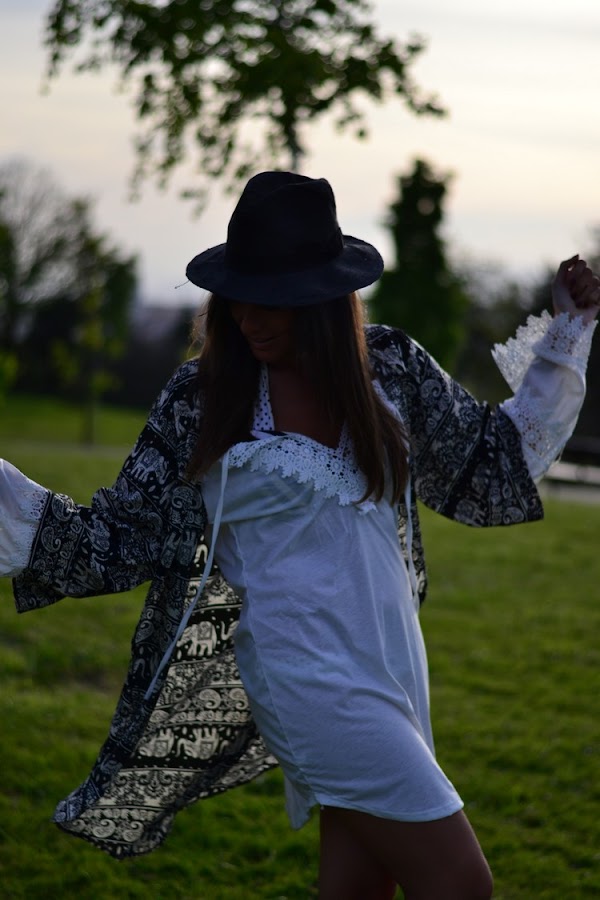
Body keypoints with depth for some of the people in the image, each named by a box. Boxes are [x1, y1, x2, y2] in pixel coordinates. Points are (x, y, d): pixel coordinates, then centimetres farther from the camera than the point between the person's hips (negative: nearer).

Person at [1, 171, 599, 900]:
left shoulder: (392, 369, 2)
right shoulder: (199, 401, -6)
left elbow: (493, 471, 11)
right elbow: (120, 538, -2)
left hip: (394, 670, 5)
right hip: (309, 678, -5)